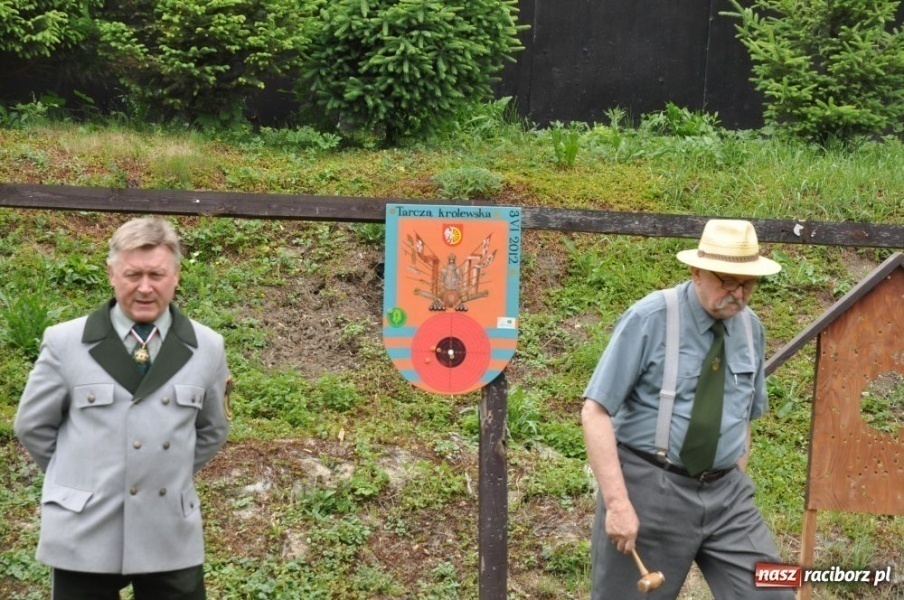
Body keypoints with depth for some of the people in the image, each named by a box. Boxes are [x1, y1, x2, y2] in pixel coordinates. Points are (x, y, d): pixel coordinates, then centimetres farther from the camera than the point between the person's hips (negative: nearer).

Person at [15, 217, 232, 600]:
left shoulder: (207, 348, 1)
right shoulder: (65, 343, -5)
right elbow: (33, 426, 6)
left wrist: (171, 472, 10)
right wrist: (79, 476, 7)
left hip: (172, 538, 2)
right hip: (83, 536, -1)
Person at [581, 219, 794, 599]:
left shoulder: (751, 328, 5)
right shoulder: (649, 319, -12)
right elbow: (595, 412, -14)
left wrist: (736, 484, 12)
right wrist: (617, 502, -20)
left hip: (725, 492, 5)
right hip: (649, 487, -4)